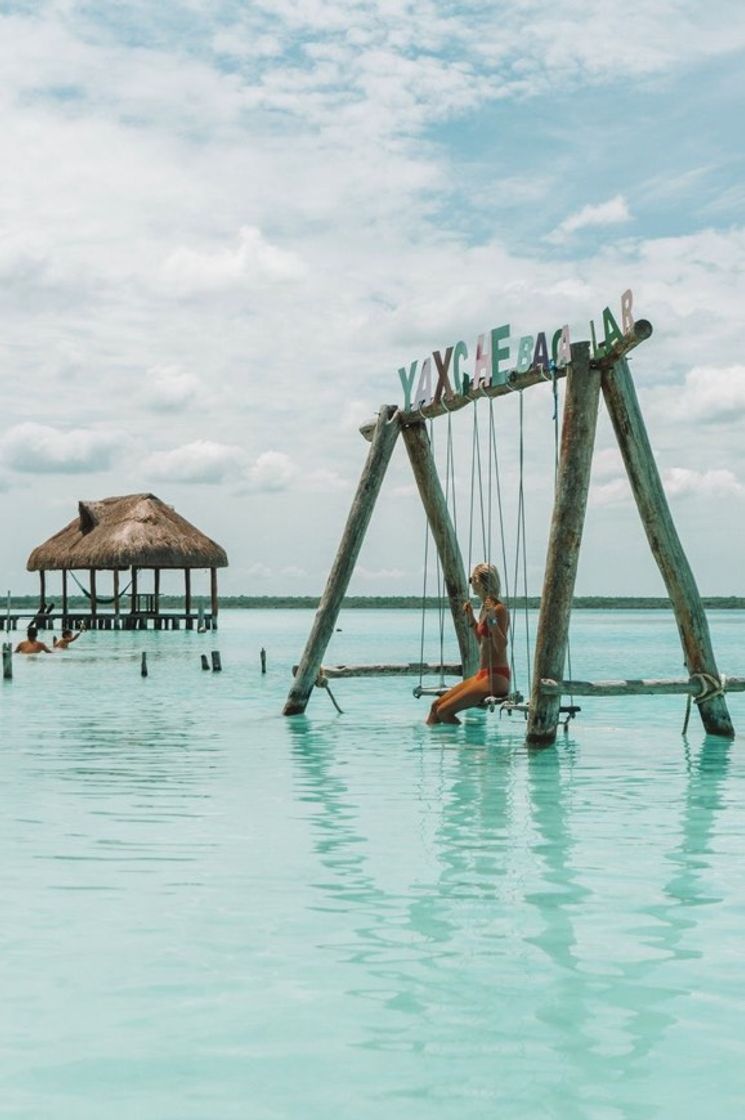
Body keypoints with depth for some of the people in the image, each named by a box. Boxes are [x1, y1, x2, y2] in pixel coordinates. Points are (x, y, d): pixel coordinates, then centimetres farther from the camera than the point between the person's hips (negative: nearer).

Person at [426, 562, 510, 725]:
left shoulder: (499, 609, -14)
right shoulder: (485, 607, 14)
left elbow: (501, 646, -24)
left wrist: (492, 620, -34)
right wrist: (471, 619, 22)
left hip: (496, 678, -10)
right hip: (483, 675, 10)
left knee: (444, 711, -15)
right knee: (436, 705, 8)